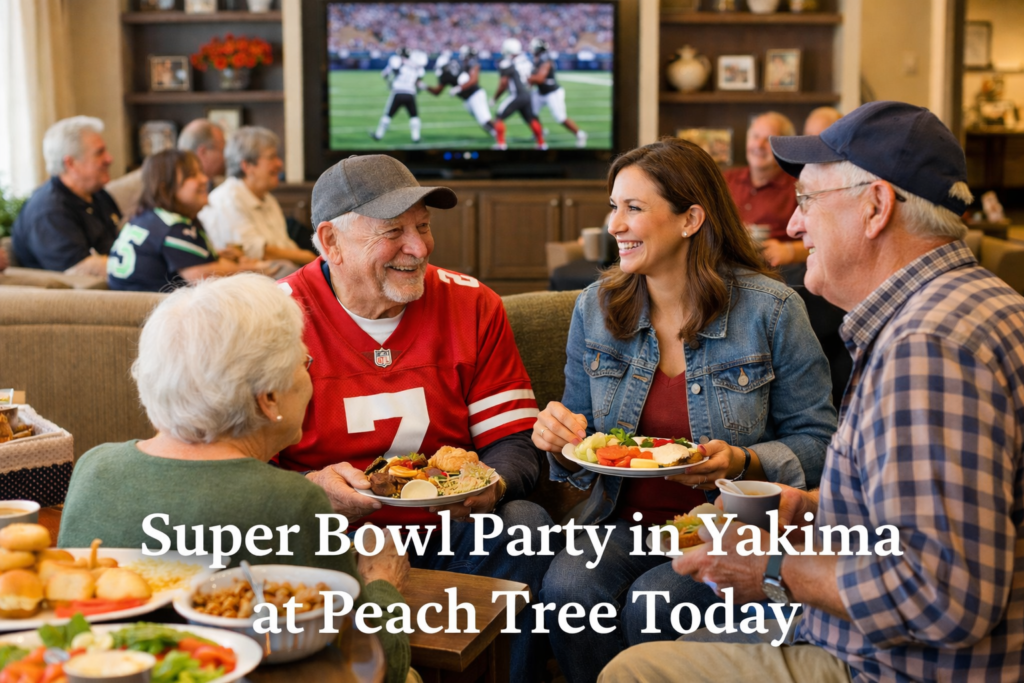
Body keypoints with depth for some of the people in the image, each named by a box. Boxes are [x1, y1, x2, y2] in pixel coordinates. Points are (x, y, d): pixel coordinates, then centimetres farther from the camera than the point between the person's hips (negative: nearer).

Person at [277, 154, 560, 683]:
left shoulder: (472, 306, 4)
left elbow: (513, 442, 3)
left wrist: (492, 485, -20)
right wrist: (311, 489, -26)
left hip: (444, 537, 2)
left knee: (528, 525, -25)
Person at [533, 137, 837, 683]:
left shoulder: (771, 310, -7)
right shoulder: (595, 309, 6)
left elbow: (816, 441, -1)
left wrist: (743, 463, -20)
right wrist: (562, 442, -10)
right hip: (623, 520, 3)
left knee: (653, 603, -31)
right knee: (566, 589, -27)